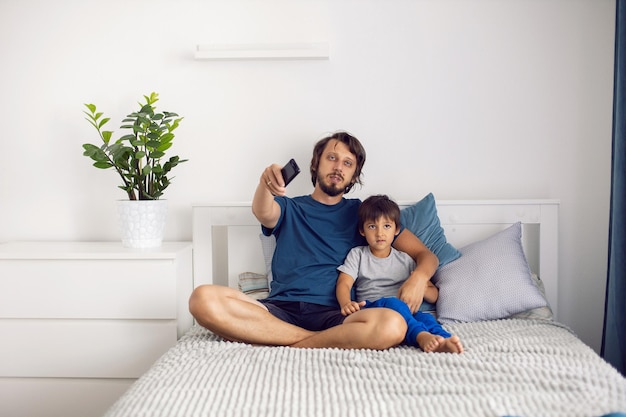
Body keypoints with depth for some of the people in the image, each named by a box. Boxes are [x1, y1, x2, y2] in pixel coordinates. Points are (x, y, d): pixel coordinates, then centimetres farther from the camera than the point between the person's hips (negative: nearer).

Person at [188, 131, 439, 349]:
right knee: (203, 299, -27)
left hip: (332, 314, -1)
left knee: (392, 326, -34)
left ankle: (291, 347, -20)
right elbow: (263, 214, -5)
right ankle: (324, 340, -22)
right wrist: (265, 183, -29)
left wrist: (418, 277, -9)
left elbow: (425, 255, 16)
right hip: (280, 309, 1)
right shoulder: (289, 208, 21)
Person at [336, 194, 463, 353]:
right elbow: (344, 284, 2)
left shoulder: (405, 259, 22)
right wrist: (346, 304, -22)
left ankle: (444, 341, -63)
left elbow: (434, 295, 19)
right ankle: (422, 337, -62)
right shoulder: (357, 254, 19)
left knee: (425, 317, -32)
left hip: (406, 310, 3)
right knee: (393, 303, -37)